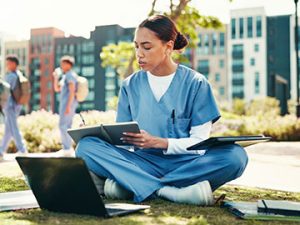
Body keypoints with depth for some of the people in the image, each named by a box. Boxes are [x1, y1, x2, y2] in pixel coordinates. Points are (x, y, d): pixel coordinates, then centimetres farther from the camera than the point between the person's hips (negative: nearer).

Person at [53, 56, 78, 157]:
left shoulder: (70, 75, -10)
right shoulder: (65, 76, 21)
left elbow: (72, 91, -19)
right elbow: (57, 89, 24)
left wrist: (68, 106, -24)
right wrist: (56, 77, 11)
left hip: (68, 104, -10)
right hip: (65, 104, 10)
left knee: (63, 126, -11)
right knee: (66, 127, 9)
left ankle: (67, 149, -11)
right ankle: (68, 149, 11)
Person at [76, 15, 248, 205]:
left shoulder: (195, 83, 0)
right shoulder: (130, 85, 8)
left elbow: (200, 142, -6)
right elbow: (121, 136, 7)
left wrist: (158, 142, -20)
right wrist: (103, 133, -15)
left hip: (185, 164, -1)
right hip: (144, 163, 2)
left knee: (236, 156, -31)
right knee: (86, 146, -22)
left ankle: (128, 184, -28)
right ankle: (171, 191, -32)